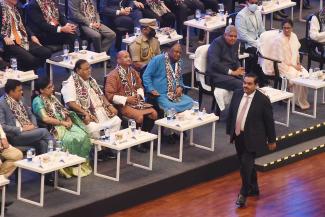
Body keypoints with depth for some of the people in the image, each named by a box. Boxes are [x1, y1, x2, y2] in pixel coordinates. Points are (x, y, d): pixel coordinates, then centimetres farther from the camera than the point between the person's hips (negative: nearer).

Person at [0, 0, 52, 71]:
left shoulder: (17, 9, 19)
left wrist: (32, 36, 5)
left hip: (23, 40, 7)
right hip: (10, 42, -7)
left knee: (47, 52, -14)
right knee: (30, 59, -31)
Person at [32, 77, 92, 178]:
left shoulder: (52, 97, 18)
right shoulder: (38, 101, -7)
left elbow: (63, 111, 19)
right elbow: (45, 118, -18)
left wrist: (68, 120, -2)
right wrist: (63, 123, -15)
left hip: (65, 124, 7)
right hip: (52, 128, -7)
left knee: (83, 136, -19)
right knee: (71, 139, -32)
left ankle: (82, 165, -11)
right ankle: (70, 167, -18)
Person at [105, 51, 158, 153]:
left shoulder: (133, 72, 11)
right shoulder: (113, 75, -10)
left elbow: (139, 87, 25)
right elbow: (110, 95, -15)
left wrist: (139, 95, 2)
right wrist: (126, 99, -20)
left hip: (136, 101, 7)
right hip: (122, 105, -7)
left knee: (153, 113, -12)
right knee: (139, 117, -29)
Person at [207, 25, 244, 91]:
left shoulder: (235, 43, 14)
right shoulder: (217, 43, -7)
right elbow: (214, 63, -17)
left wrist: (239, 69, 0)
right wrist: (231, 72, -21)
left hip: (233, 72, 8)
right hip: (217, 75, -7)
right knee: (240, 85, -32)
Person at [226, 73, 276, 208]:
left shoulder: (263, 100, -14)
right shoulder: (237, 94, -1)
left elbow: (269, 121, -7)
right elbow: (231, 114, 11)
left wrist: (271, 140, -1)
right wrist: (229, 131, 13)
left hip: (252, 138, -5)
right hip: (238, 136, 5)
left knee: (246, 165, -10)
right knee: (246, 164, 17)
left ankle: (244, 194, 3)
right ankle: (253, 189, 34)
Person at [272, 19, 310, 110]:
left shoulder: (294, 36, 7)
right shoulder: (279, 40, -15)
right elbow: (280, 58, -16)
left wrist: (298, 63, 4)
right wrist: (294, 66, -14)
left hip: (294, 64, 7)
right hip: (283, 65, -7)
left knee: (306, 75, -18)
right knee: (297, 76, -26)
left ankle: (303, 100, -5)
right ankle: (299, 102, -9)